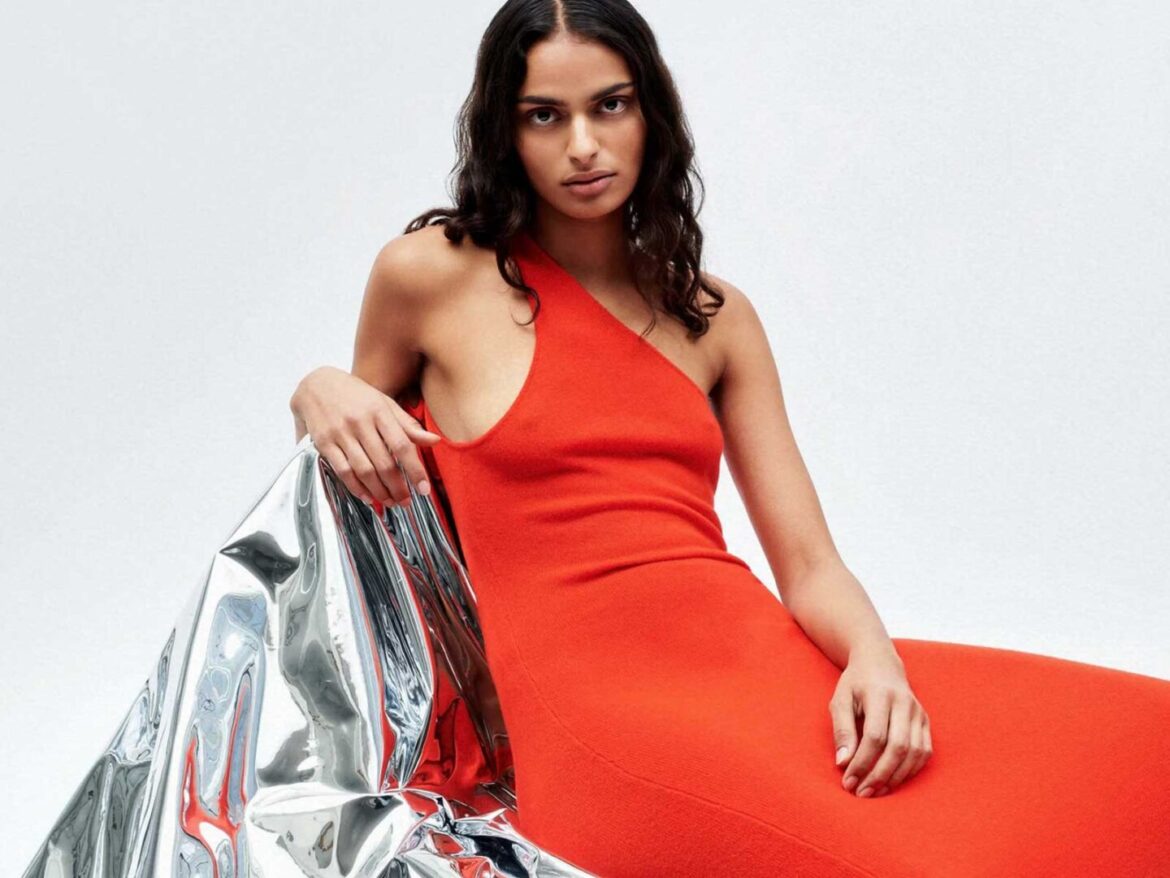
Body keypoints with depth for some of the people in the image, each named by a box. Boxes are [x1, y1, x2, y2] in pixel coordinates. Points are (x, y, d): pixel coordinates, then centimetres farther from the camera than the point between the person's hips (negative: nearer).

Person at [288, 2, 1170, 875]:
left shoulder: (717, 318, 16)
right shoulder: (431, 274, 6)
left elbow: (810, 565, 9)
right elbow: (369, 468, 22)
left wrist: (876, 659, -12)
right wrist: (322, 394, -1)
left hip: (764, 660, 5)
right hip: (598, 700, -4)